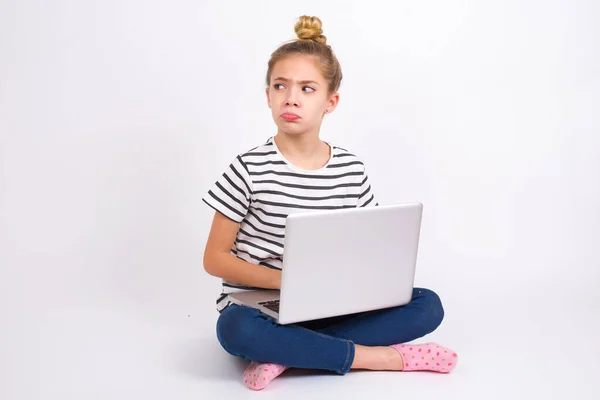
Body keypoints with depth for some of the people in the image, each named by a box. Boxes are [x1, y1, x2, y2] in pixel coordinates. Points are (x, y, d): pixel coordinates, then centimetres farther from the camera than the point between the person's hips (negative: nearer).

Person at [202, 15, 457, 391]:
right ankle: (380, 357, -23)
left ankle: (285, 353, -23)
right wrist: (284, 279, -20)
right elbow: (215, 258, -6)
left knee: (428, 306, -14)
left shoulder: (352, 169, 2)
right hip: (260, 305, -3)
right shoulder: (250, 169, -9)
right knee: (235, 329, -38)